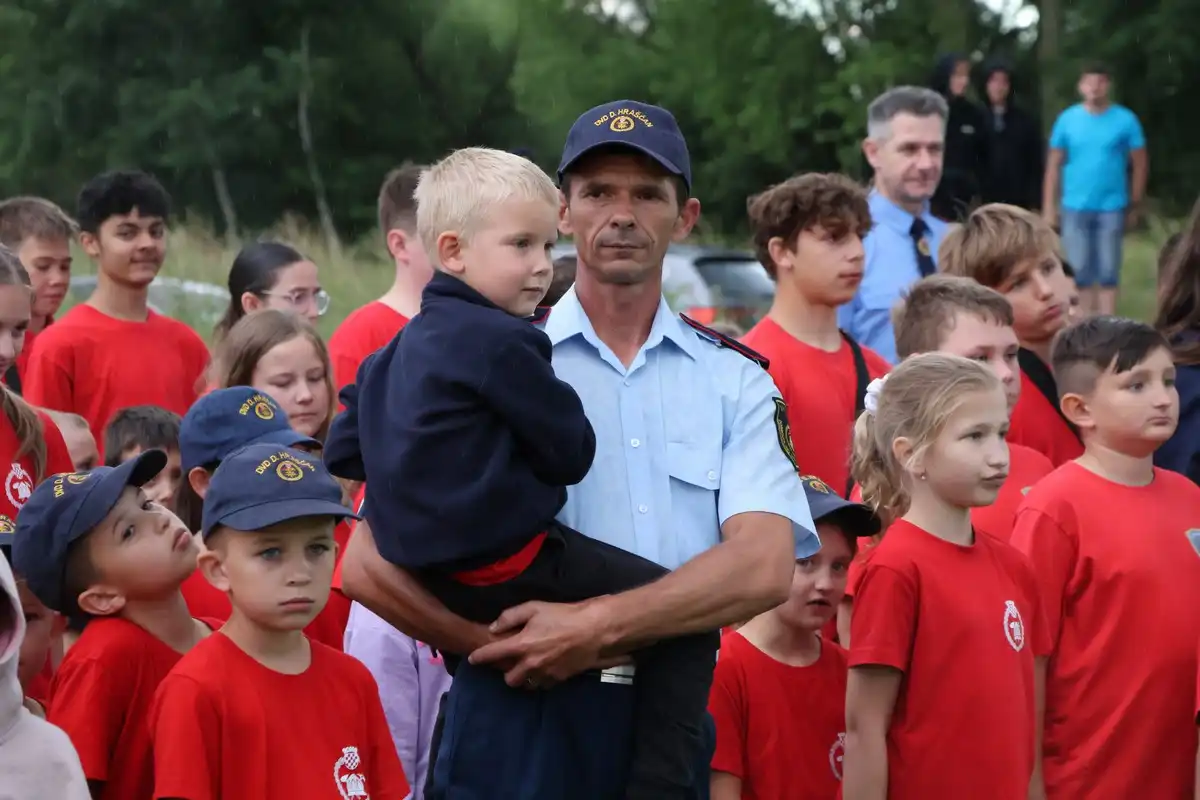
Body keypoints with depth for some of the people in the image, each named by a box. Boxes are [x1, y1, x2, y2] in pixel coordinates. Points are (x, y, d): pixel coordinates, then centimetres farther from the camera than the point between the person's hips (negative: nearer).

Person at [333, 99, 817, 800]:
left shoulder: (736, 381, 9)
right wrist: (513, 649, -11)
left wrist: (597, 627, -16)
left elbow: (764, 568, -7)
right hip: (515, 726, -1)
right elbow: (371, 563, -3)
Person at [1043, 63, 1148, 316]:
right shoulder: (1067, 119, 2)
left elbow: (1140, 163, 3)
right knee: (1079, 271, 5)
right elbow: (1054, 165, 5)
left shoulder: (1125, 120, -3)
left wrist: (1135, 206, 3)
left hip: (1111, 207, -1)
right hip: (1075, 207, 2)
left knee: (1108, 272, 0)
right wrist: (1049, 207, 1)